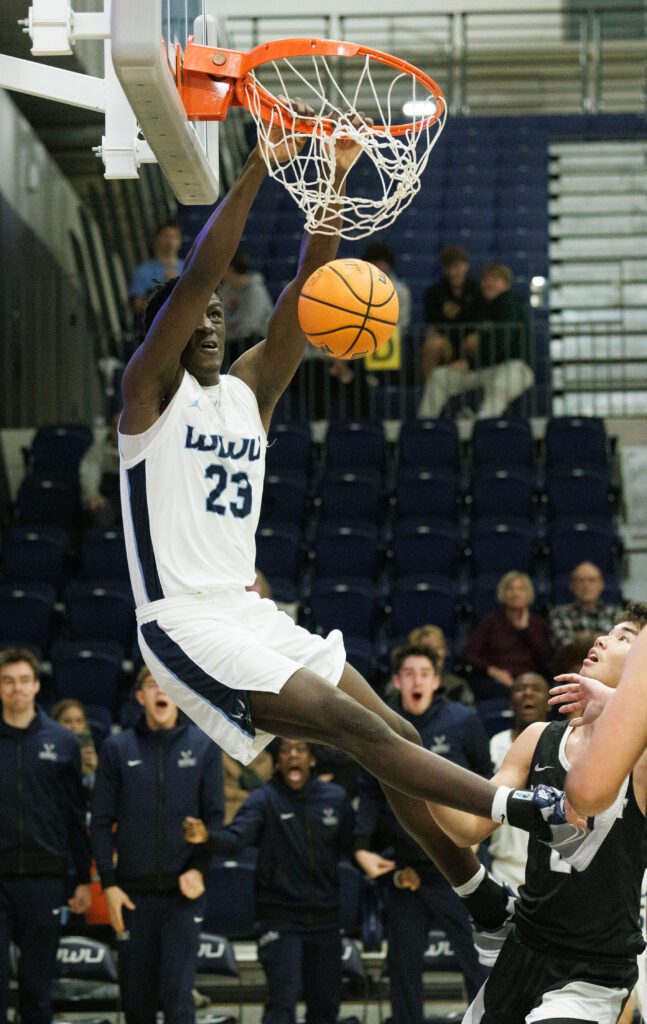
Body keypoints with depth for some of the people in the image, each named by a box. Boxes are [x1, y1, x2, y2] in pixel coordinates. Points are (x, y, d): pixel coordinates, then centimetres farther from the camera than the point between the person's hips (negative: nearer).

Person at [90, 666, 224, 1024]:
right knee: (136, 994, 6)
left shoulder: (203, 745, 5)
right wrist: (108, 883, -2)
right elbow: (101, 821, 5)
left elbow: (214, 815, 4)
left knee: (177, 988, -10)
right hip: (134, 891, 2)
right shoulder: (117, 748, 5)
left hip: (184, 889, -1)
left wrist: (199, 868, -10)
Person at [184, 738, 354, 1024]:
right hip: (280, 917, -4)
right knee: (283, 999, -15)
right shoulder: (264, 799, -8)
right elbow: (236, 838, -24)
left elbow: (351, 847, 10)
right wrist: (208, 837, -42)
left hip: (324, 916, 4)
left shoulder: (335, 798, 4)